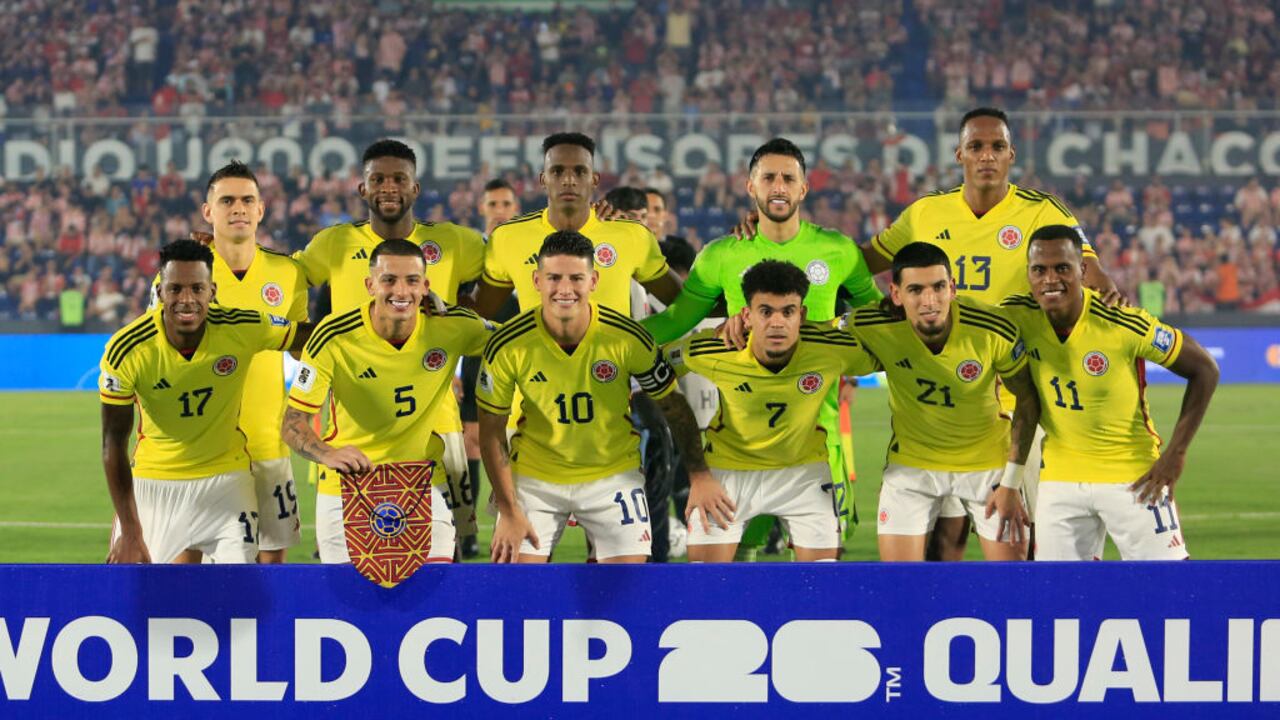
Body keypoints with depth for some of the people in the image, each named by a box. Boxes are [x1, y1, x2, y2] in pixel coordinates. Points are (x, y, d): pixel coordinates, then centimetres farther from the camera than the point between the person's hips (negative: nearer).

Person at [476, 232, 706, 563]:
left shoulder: (629, 339, -18)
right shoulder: (507, 346, -18)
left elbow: (673, 408, -2)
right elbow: (492, 432, -7)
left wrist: (698, 474, -5)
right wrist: (509, 512, -10)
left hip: (614, 473, 0)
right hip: (534, 474, 0)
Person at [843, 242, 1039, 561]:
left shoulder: (994, 330, -26)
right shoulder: (873, 328, -23)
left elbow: (1028, 400, -10)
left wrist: (1011, 483, -9)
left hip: (987, 462, -1)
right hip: (910, 463, 1)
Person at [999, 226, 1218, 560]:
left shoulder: (1125, 325, -20)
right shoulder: (1017, 315, -11)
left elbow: (1204, 370, -10)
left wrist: (1176, 453, -12)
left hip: (1133, 477, -3)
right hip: (1060, 478, 3)